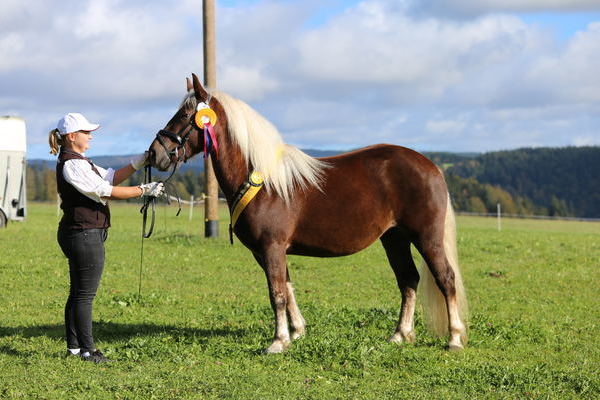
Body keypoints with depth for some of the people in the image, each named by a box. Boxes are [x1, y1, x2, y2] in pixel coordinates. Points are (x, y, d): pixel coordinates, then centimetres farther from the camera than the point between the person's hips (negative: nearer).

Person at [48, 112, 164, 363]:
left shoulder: (79, 161, 17)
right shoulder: (72, 164, -17)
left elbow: (111, 177, 16)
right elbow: (107, 191, -20)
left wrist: (140, 162, 7)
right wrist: (144, 190, -16)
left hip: (78, 236, 11)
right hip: (85, 235, -11)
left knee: (78, 294, 14)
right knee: (85, 295, -5)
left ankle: (74, 346, 20)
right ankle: (87, 350, 0)